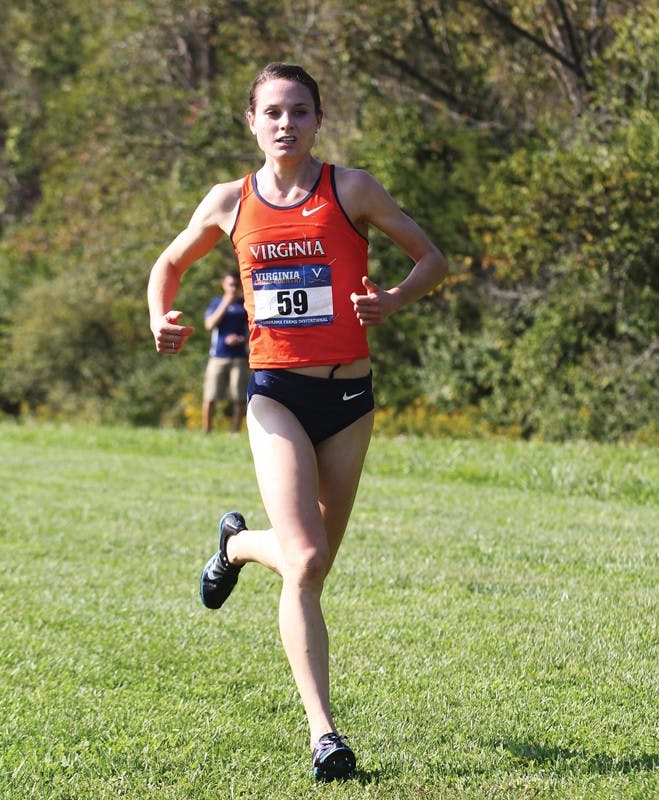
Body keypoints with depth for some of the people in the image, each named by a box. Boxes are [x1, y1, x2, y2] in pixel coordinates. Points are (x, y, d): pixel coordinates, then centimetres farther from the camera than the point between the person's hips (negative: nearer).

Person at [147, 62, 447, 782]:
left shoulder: (350, 189, -2)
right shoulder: (230, 203, 4)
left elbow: (432, 258, 4)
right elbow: (169, 264, 21)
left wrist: (393, 300, -16)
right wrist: (161, 322, 1)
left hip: (348, 396, 1)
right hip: (275, 392, -1)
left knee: (314, 564, 13)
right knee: (305, 562, -17)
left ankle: (238, 544, 47)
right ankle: (322, 730, -14)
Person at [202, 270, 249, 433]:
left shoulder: (246, 305, 9)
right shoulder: (216, 303, 11)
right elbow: (209, 325, -3)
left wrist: (242, 339, -10)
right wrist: (225, 305, -8)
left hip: (239, 357, 0)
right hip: (218, 357, 0)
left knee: (239, 399, -3)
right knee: (210, 398, -6)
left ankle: (235, 431, 4)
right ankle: (206, 431, 0)